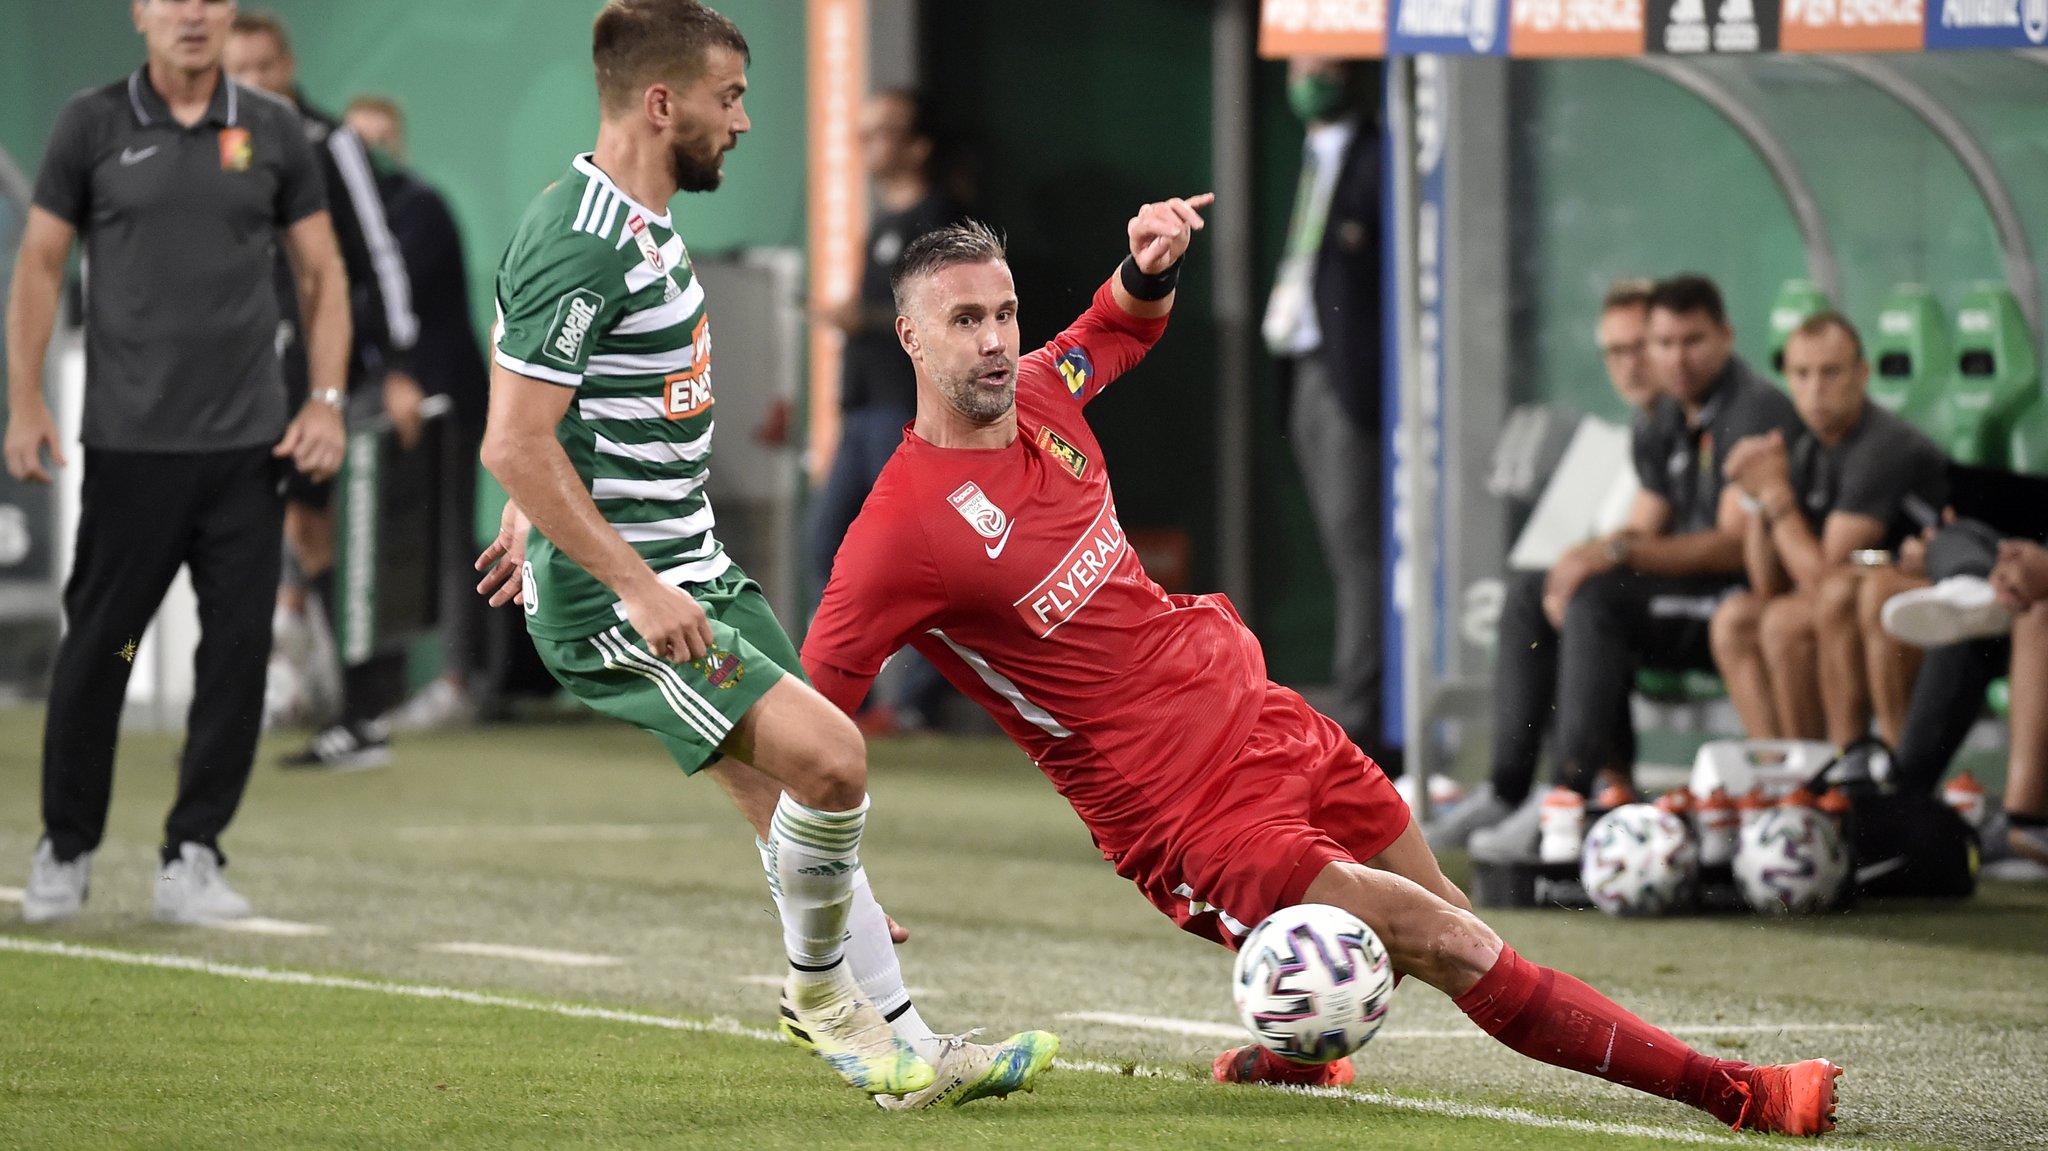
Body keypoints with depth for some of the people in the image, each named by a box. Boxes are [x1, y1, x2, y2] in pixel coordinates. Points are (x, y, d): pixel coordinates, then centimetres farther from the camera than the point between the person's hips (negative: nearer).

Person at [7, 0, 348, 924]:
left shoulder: (271, 131, 7)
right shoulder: (91, 126, 2)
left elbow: (321, 271, 11)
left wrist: (328, 399, 0)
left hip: (250, 441, 2)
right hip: (129, 440, -2)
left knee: (238, 651, -2)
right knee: (97, 649, 1)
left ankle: (192, 856, 8)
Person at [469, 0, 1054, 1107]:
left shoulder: (640, 223, 11)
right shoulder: (579, 245, -21)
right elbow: (515, 444, -24)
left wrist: (535, 522, 33)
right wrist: (636, 587, -25)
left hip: (693, 573, 10)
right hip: (612, 600, -10)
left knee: (793, 804, 9)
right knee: (829, 758, -19)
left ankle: (906, 1049, 15)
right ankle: (820, 986, 4)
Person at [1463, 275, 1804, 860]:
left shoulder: (1756, 411, -13)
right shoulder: (1662, 425, 15)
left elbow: (1736, 543, -21)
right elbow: (1643, 531, 15)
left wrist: (1618, 554, -25)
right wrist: (1585, 560, -8)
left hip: (1741, 601, -9)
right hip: (1681, 594, 9)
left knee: (1598, 601, -28)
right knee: (1527, 599, 4)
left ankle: (1577, 787, -32)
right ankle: (1506, 785, -6)